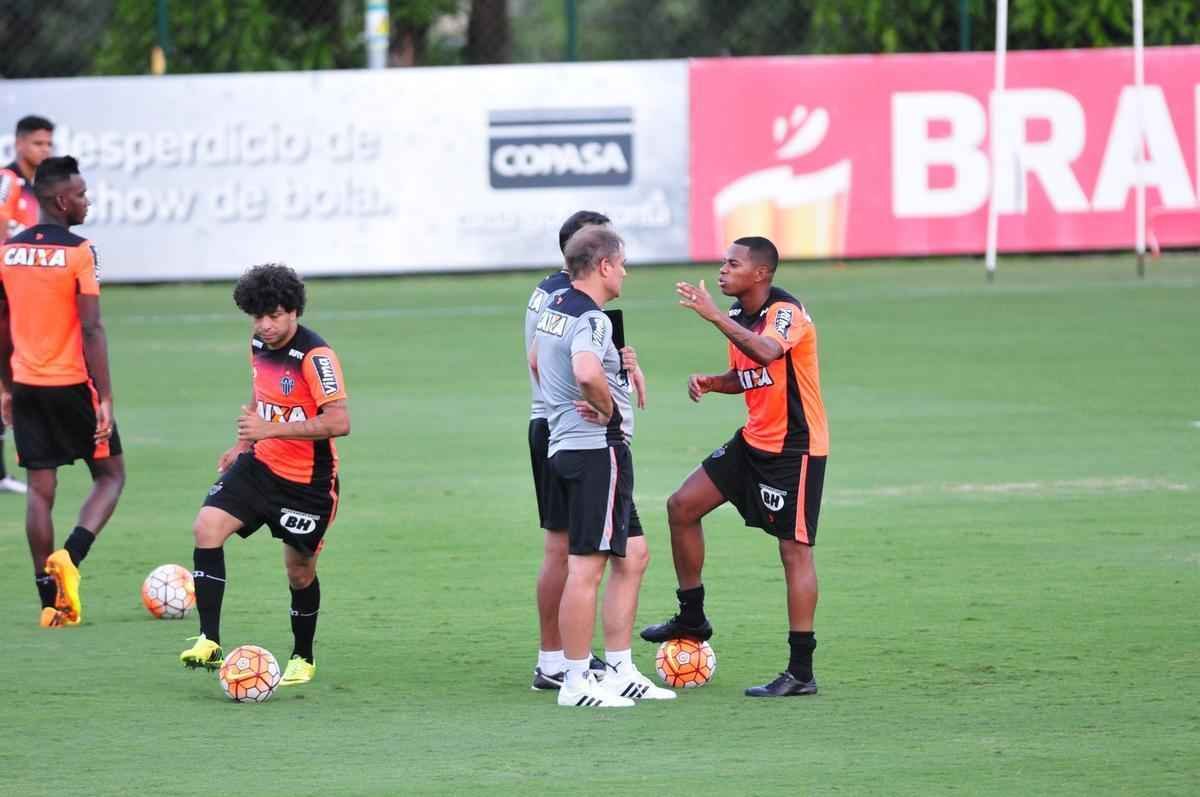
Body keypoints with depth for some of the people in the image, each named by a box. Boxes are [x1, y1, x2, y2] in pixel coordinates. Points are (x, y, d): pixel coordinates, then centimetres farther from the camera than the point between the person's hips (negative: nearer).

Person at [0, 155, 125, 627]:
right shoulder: (79, 253, -13)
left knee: (40, 489, 7)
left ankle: (51, 602, 4)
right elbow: (91, 330, -16)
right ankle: (69, 557, -12)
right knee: (110, 474, 11)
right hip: (73, 384, -5)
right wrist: (104, 399, -14)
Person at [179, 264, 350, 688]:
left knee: (299, 570, 7)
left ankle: (303, 658, 32)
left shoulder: (314, 356, -21)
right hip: (260, 465, 6)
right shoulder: (259, 345, 3)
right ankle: (209, 642, -14)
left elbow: (339, 422, -29)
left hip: (308, 481, -6)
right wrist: (243, 445, 20)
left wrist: (269, 430, -31)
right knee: (207, 527, -15)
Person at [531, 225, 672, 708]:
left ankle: (621, 672, 19)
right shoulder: (590, 319, -17)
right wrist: (607, 409, -18)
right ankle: (576, 682, -2)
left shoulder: (555, 307, 13)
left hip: (564, 446, 10)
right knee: (586, 568, -6)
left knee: (631, 556, 16)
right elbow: (587, 372, -37)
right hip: (598, 449, -10)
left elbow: (536, 360, 31)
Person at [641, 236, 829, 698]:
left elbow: (767, 352, -42)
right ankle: (692, 618, 20)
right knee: (683, 505, 6)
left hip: (796, 447, -9)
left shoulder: (786, 311, -19)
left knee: (794, 550, -7)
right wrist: (712, 383, 0)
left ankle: (801, 672, -5)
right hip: (754, 440, 9)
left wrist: (714, 315, -40)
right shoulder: (739, 315, 7)